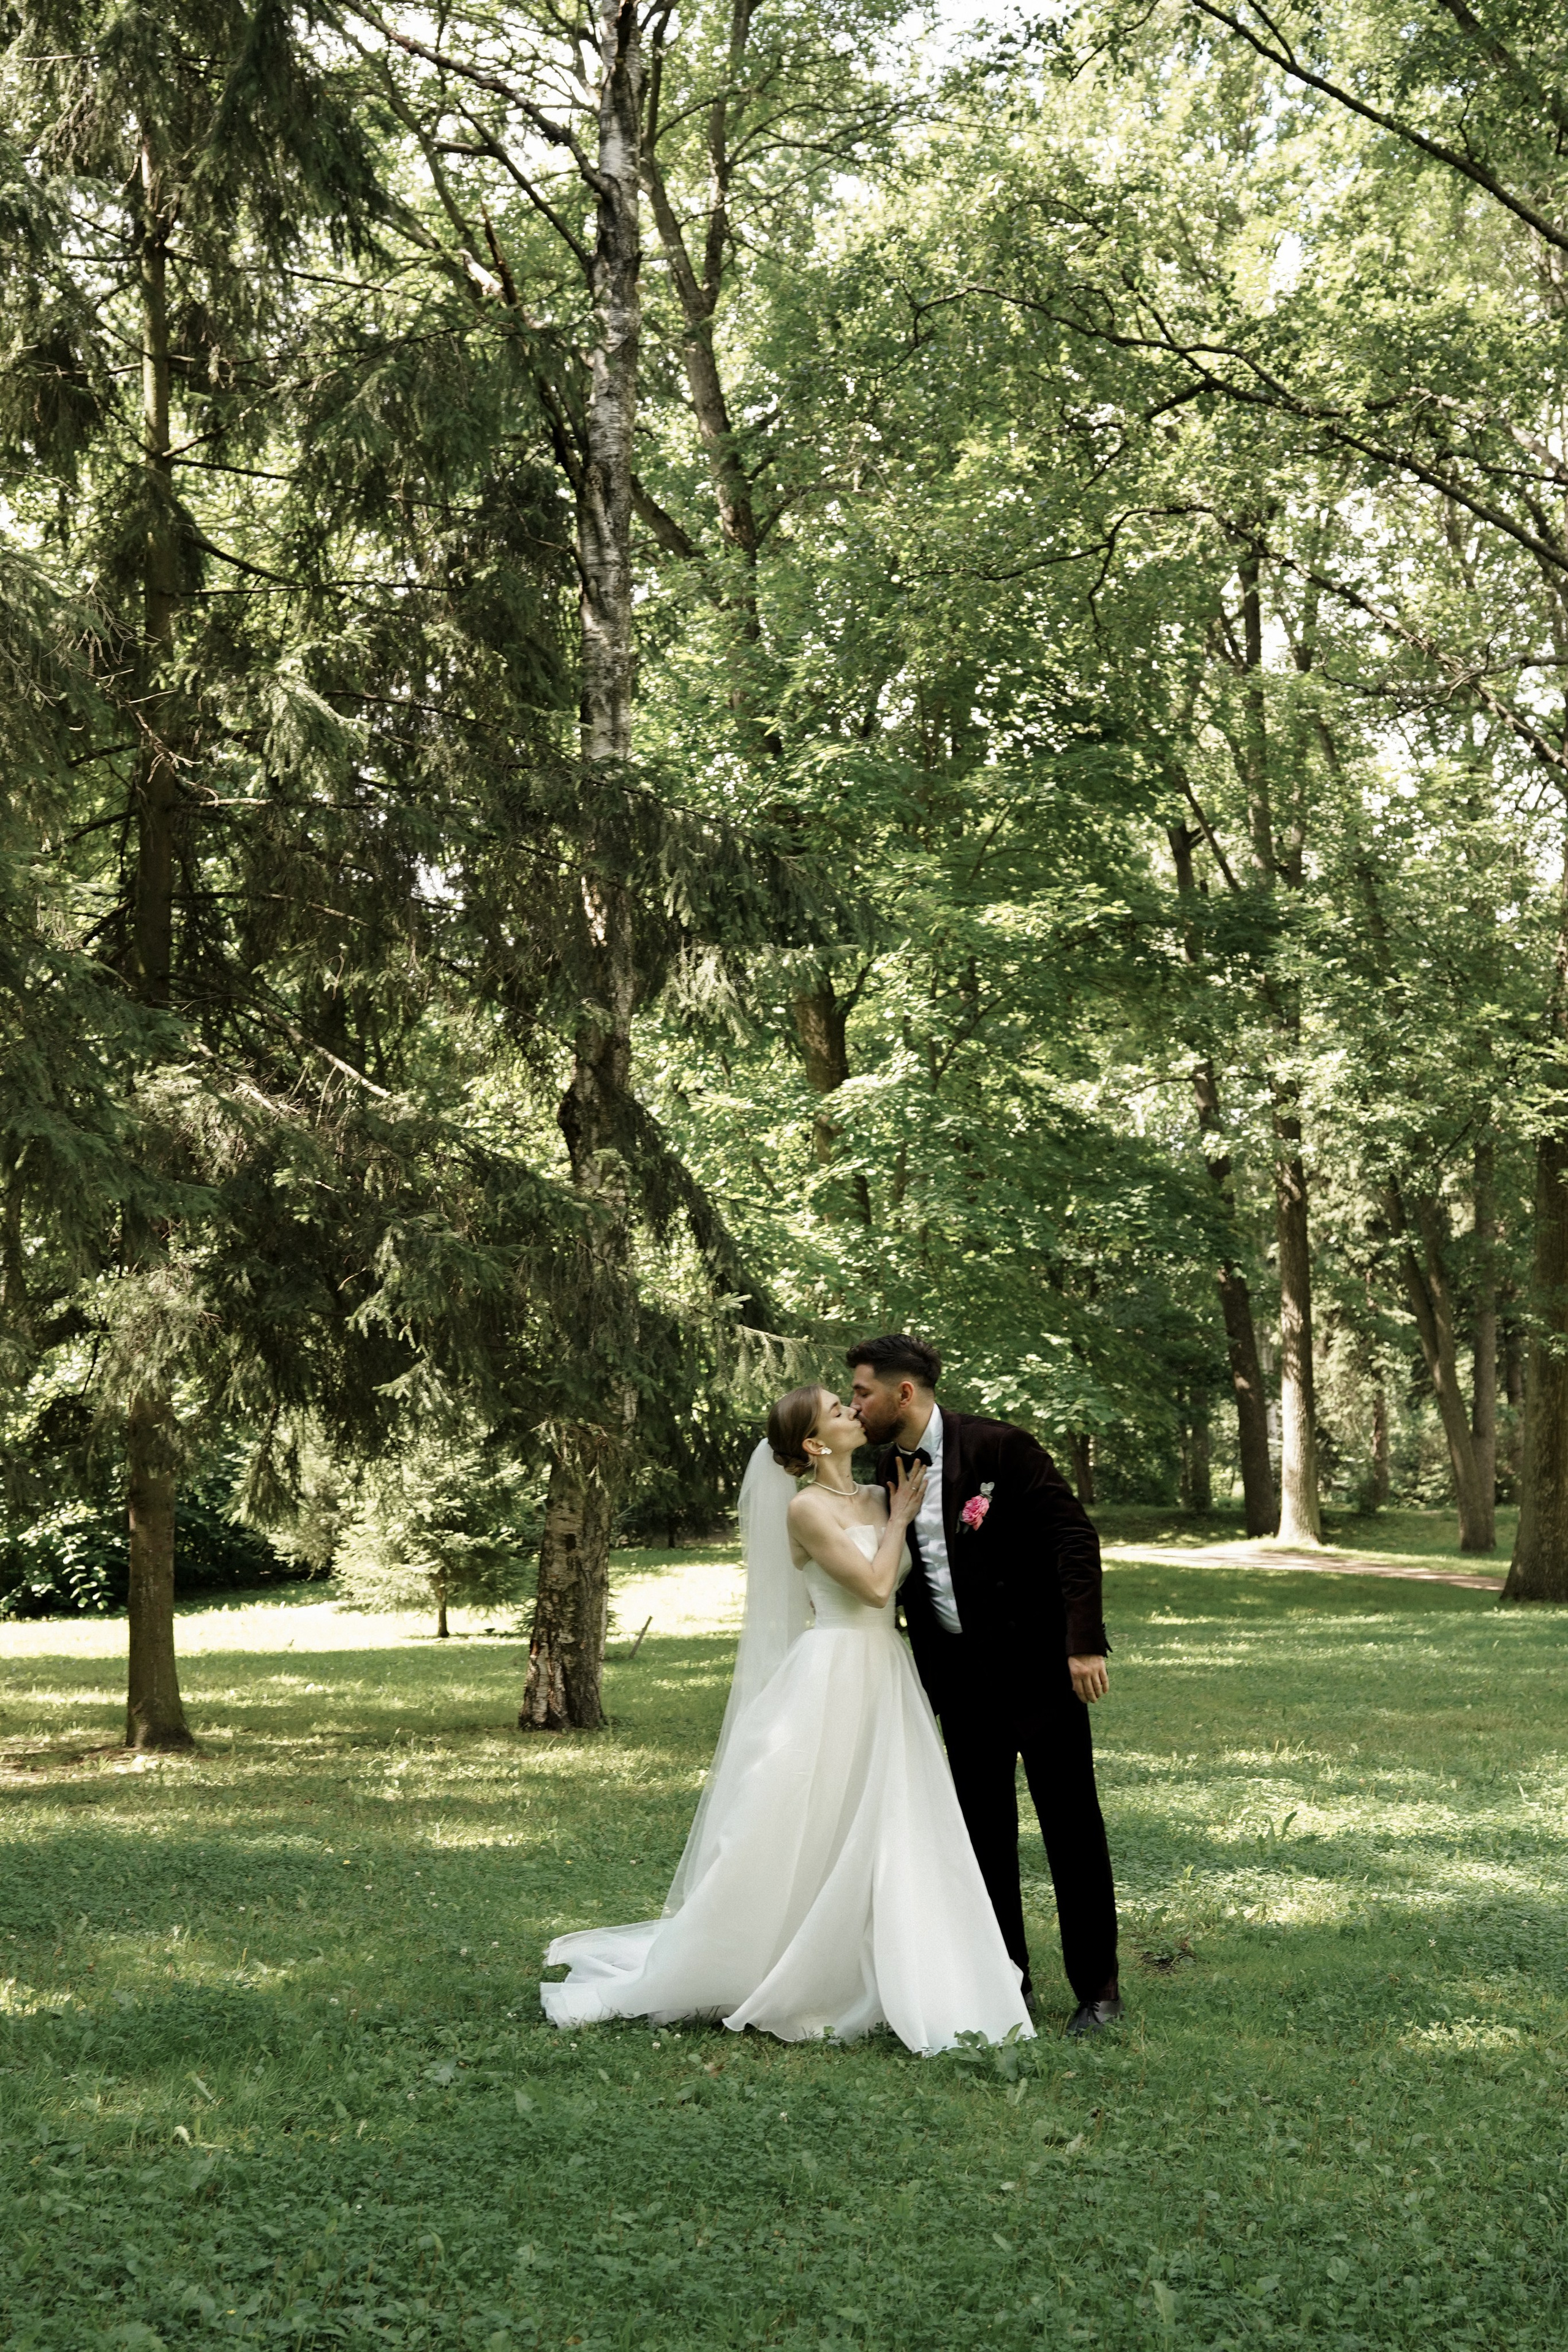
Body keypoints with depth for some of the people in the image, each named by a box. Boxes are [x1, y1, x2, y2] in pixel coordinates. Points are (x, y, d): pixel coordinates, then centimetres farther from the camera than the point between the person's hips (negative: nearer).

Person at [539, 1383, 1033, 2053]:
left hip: (888, 1682, 7)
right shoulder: (806, 1509, -11)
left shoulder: (882, 1498, 11)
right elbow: (874, 1585, -15)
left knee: (885, 1840, 6)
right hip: (833, 1678, -7)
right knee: (799, 1835, -2)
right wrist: (898, 1519, -5)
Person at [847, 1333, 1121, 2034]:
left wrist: (1084, 1643, -23)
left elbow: (1074, 1536, -16)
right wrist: (926, 1678, 12)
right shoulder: (890, 1473, 5)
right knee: (984, 1833, 9)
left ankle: (1097, 1989, 10)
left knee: (1072, 1827, 0)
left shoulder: (999, 1446, -14)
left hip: (1038, 1664, -6)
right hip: (960, 1675, 6)